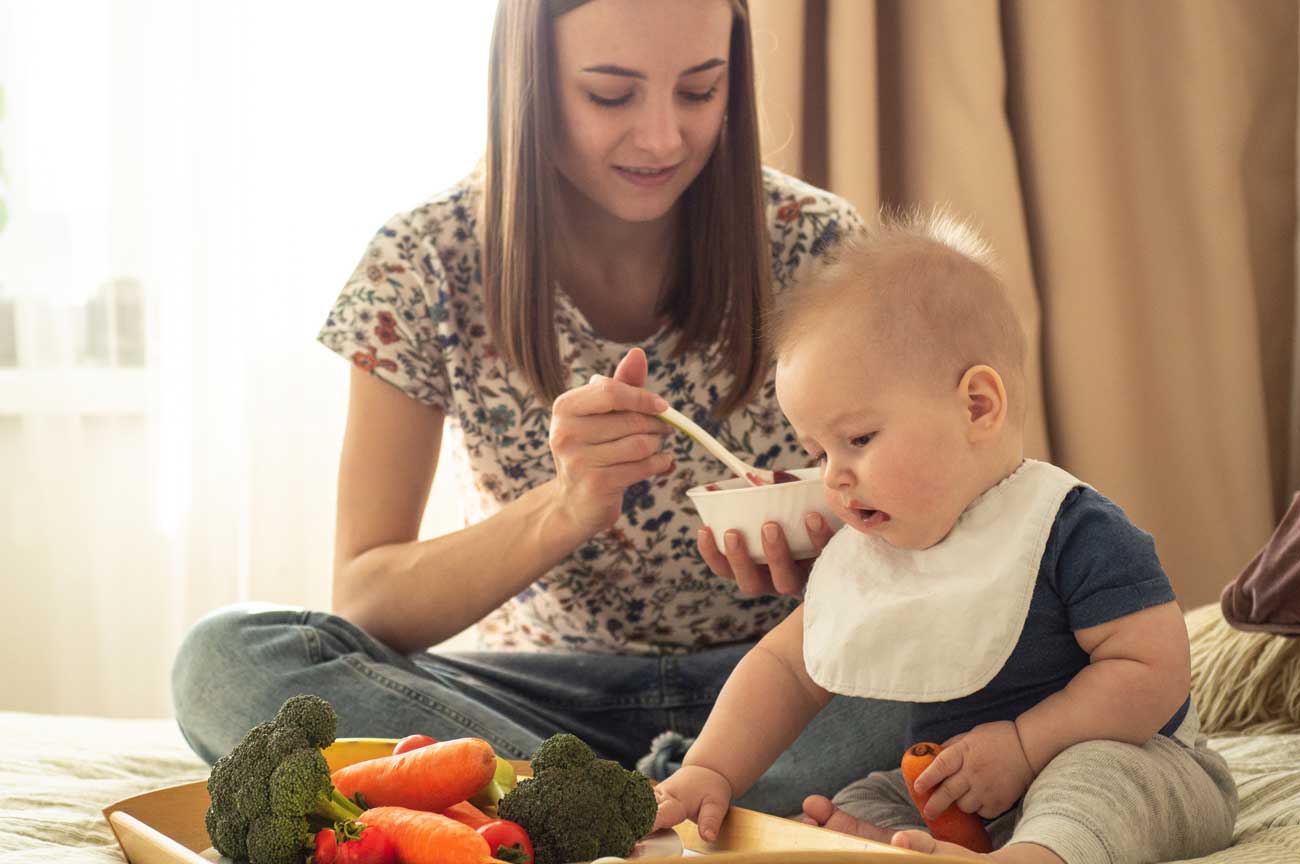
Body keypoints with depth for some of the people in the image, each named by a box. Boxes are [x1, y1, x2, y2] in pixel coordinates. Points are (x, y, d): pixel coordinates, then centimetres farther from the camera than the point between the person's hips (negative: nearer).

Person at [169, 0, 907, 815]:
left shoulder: (816, 248, -9)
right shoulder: (424, 267, -10)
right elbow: (363, 601, -12)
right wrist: (566, 508, -30)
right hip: (553, 695, 1)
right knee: (227, 660, -26)